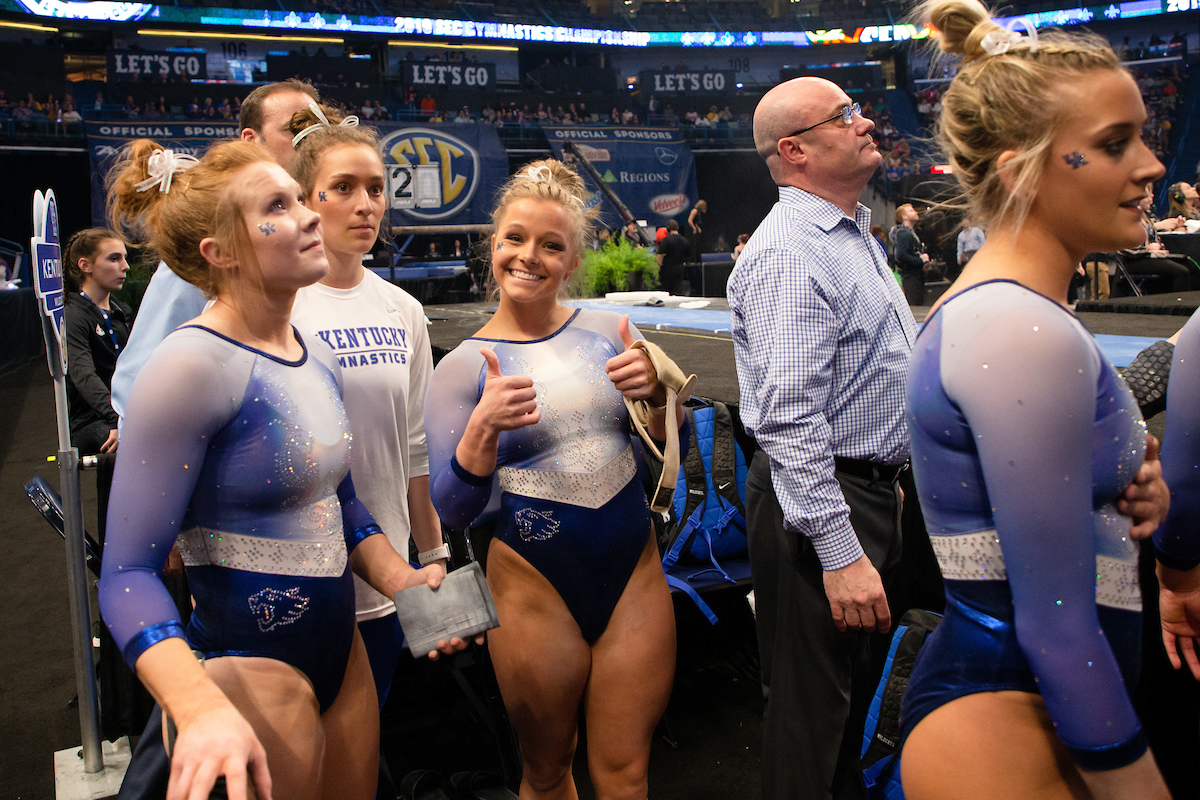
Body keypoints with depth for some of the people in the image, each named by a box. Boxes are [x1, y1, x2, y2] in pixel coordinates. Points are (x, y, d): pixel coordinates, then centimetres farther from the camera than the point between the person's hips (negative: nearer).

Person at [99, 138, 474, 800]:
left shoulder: (319, 360, 4)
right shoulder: (195, 364, -20)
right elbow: (129, 573, -21)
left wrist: (406, 582, -1)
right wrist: (200, 708, -35)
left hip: (339, 646, 8)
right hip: (248, 665, -7)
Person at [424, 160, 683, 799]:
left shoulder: (608, 330, 2)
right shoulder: (462, 367, -5)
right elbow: (450, 513, -8)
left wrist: (655, 392, -12)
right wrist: (485, 428, -24)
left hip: (634, 569, 2)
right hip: (535, 583, -2)